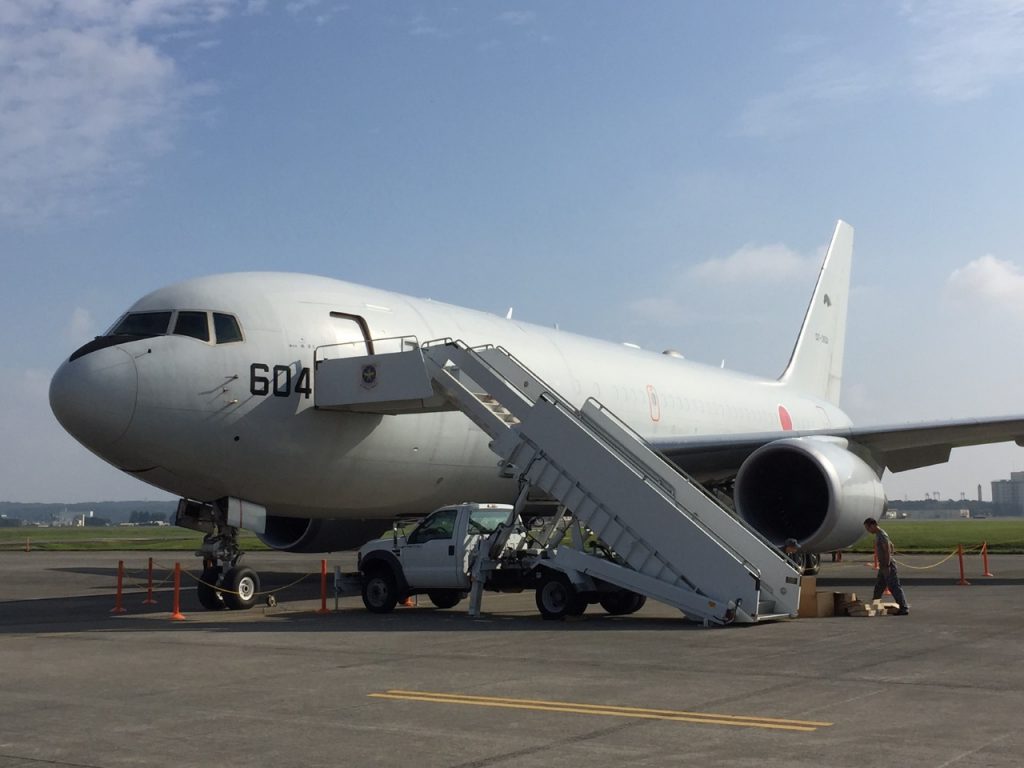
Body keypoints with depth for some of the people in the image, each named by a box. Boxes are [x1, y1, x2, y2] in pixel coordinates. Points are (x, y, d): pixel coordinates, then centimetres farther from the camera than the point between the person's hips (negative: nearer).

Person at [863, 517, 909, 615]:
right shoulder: (878, 535, 14)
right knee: (878, 587, 14)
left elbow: (887, 550, -23)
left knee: (894, 587, -8)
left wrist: (887, 565, -24)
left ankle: (904, 608, -6)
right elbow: (891, 545, 24)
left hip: (888, 565, -10)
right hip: (883, 565, 10)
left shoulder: (882, 535, -16)